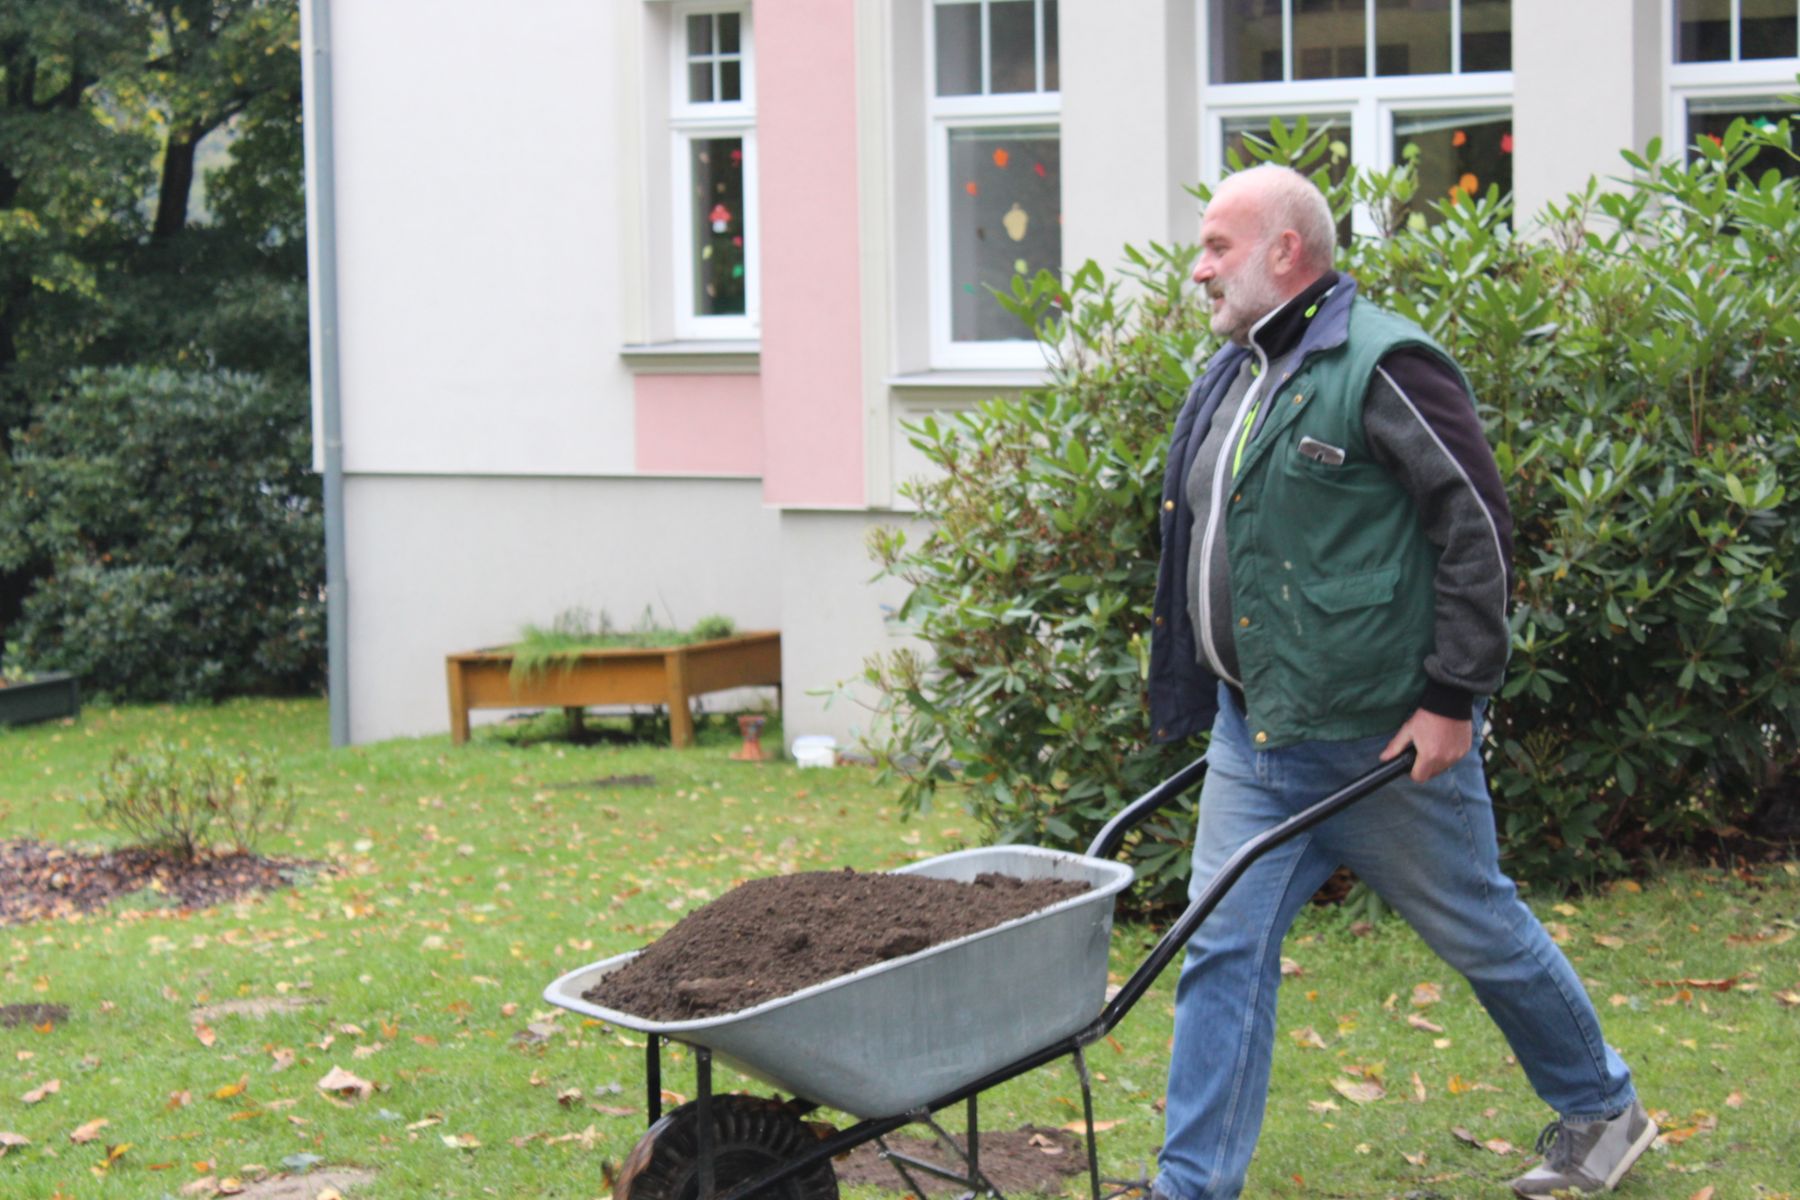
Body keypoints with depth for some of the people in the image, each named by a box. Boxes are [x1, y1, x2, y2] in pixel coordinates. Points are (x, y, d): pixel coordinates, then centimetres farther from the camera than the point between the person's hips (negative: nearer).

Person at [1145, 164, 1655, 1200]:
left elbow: (1480, 530, -16)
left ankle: (1602, 1110, 31)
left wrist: (1452, 698, -18)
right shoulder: (1232, 380, 12)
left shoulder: (1383, 366, -14)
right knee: (1224, 952, 2)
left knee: (1479, 930, 9)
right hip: (1256, 737, 7)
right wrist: (1211, 702, 20)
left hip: (1385, 736, -7)